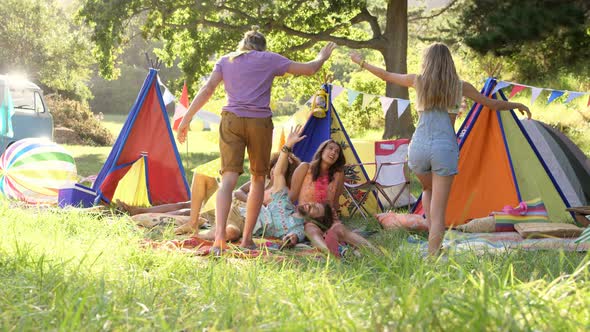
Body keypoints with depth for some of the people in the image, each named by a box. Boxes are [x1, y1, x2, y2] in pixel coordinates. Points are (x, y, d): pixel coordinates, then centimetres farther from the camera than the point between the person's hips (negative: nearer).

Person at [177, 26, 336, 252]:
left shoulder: (225, 61, 15)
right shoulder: (269, 59, 10)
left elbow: (208, 89, 3)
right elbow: (309, 69, 12)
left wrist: (187, 119, 2)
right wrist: (322, 57, 33)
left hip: (231, 121, 1)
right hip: (260, 123, -1)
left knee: (229, 178, -8)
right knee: (258, 178, 14)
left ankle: (220, 235, -28)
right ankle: (247, 238, 15)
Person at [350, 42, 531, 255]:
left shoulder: (418, 81, 8)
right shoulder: (460, 86, 7)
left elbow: (385, 75, 22)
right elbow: (492, 104, 17)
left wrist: (360, 62, 38)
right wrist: (518, 106, 35)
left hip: (419, 147, 2)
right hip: (445, 148, -2)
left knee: (428, 190, 29)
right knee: (438, 209, 0)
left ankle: (433, 238, 16)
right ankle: (433, 254, -8)